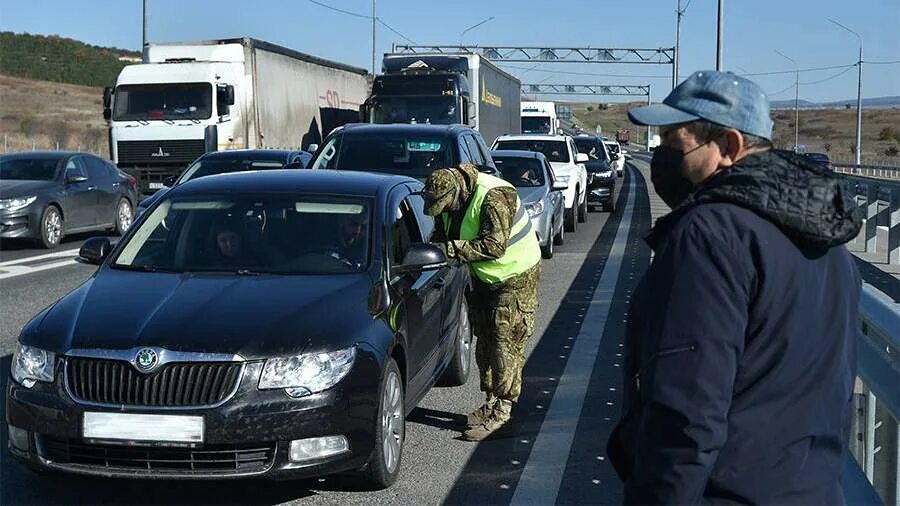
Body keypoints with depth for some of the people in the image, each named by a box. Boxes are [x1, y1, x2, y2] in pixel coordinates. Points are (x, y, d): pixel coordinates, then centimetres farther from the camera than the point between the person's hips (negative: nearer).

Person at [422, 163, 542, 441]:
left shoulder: (494, 198, -30)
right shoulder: (452, 203, -4)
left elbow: (494, 245, -35)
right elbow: (440, 235, 8)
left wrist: (452, 249, -36)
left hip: (515, 277, -8)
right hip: (484, 278, 9)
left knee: (506, 344, -9)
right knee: (484, 341, 11)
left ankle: (501, 409, -5)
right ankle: (491, 401, 22)